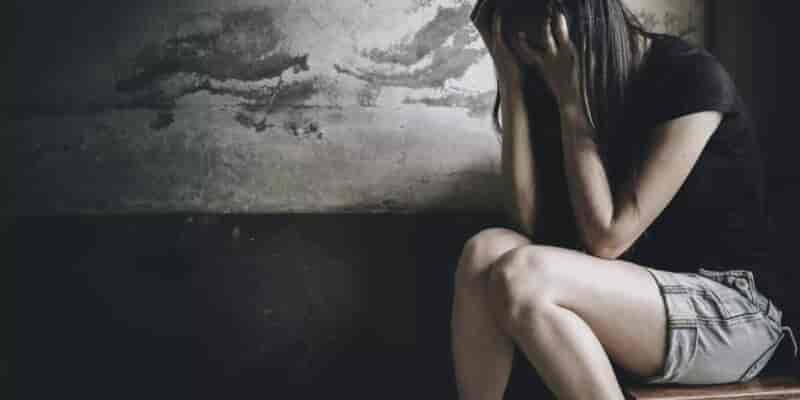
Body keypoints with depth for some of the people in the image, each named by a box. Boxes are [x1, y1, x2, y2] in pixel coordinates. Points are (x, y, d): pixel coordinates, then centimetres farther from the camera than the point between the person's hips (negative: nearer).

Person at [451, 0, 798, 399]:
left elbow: (605, 238, -20)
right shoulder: (565, 81, 2)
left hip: (728, 314, -6)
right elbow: (530, 221, -6)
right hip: (637, 293, 7)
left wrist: (569, 100, -18)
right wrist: (511, 79, -11)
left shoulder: (692, 79, -17)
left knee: (521, 277, -28)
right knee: (485, 251, -18)